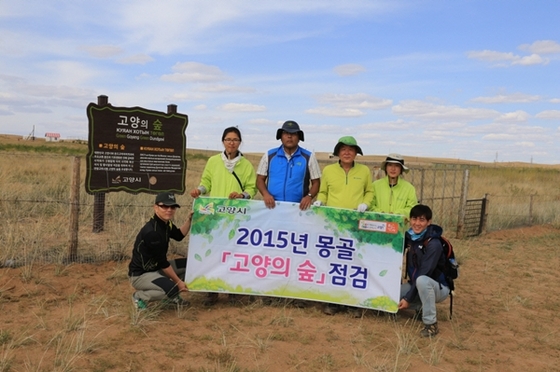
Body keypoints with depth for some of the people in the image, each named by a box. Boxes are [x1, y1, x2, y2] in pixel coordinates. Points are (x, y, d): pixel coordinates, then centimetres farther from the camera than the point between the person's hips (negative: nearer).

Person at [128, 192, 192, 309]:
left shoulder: (166, 223, -2)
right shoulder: (152, 231, -28)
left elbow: (179, 236, 17)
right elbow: (162, 263, -23)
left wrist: (190, 219, 5)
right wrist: (178, 281, -15)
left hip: (156, 268, 9)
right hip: (140, 275, -9)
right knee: (172, 288, -31)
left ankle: (172, 296, 15)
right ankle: (140, 296, -4)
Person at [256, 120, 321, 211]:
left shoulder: (309, 157, 4)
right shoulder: (269, 155, 7)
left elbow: (316, 182, 6)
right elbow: (260, 179, 9)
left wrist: (309, 196, -12)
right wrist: (265, 194, -10)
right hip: (272, 206, 1)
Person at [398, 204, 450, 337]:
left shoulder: (434, 244, -25)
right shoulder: (409, 236, -2)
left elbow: (424, 273, -28)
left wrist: (408, 298, -27)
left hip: (438, 287, -7)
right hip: (416, 285, 7)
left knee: (422, 280, -39)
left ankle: (431, 324, -23)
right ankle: (422, 307, 10)